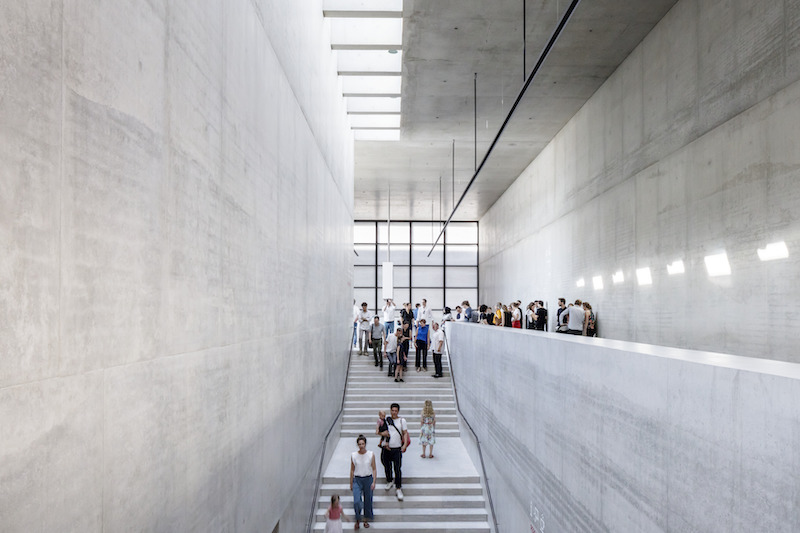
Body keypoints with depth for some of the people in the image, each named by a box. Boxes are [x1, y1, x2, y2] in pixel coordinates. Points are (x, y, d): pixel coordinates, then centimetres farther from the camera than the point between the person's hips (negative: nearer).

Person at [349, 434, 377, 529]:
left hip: (368, 479, 0)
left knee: (368, 501, 9)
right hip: (357, 480, 0)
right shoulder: (353, 455, -4)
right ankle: (357, 520, 11)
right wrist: (351, 484, 7)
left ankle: (366, 520, 30)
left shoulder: (371, 455, -5)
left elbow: (374, 469, -1)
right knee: (356, 501, -12)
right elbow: (352, 470, 4)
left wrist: (373, 482, -9)